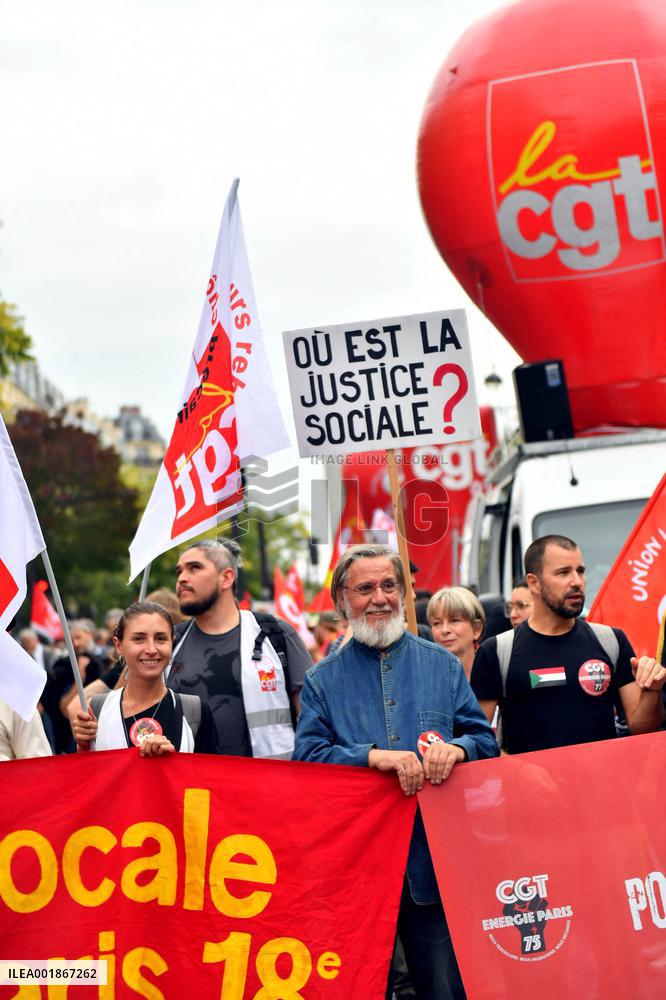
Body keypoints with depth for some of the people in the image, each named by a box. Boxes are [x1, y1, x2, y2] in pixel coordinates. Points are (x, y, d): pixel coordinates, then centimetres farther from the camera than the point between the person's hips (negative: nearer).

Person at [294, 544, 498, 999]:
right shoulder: (323, 679, 9)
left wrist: (457, 748, -16)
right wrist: (373, 756, -18)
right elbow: (307, 756, -3)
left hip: (435, 863, 0)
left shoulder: (442, 665, 12)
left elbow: (486, 741, 7)